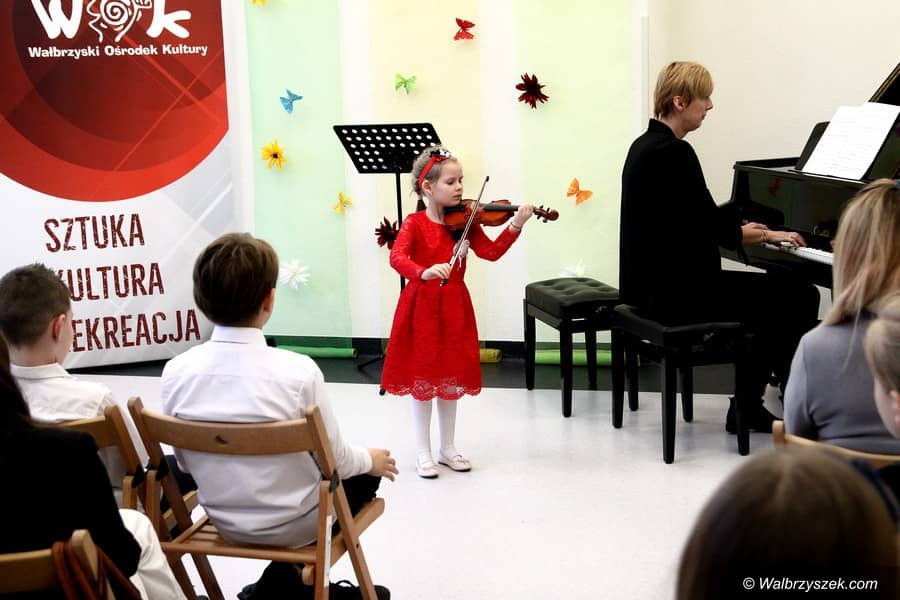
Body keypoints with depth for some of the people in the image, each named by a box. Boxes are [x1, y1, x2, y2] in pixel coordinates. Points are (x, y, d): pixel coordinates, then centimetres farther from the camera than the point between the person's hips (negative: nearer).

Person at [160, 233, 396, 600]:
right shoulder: (298, 371, -26)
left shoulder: (175, 372, -14)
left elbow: (186, 463, -1)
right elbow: (336, 460, -13)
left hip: (225, 522, 5)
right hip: (291, 525, -5)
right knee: (366, 472, 25)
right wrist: (370, 460, 9)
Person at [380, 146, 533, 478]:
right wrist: (424, 272, -43)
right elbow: (397, 257, -24)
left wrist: (515, 226, -22)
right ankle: (424, 454, 15)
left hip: (455, 308, 4)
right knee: (422, 379, 4)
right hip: (422, 307, -4)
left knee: (451, 379, 12)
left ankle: (447, 448, 25)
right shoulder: (415, 223, -9)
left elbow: (490, 251, -8)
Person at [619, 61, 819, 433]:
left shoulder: (647, 145, 12)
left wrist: (745, 230, 20)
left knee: (772, 294, 20)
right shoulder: (673, 152, -18)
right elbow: (713, 228, -18)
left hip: (654, 287, 10)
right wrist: (768, 235, -2)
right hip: (676, 294, -10)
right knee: (800, 298, -3)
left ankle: (747, 408, 19)